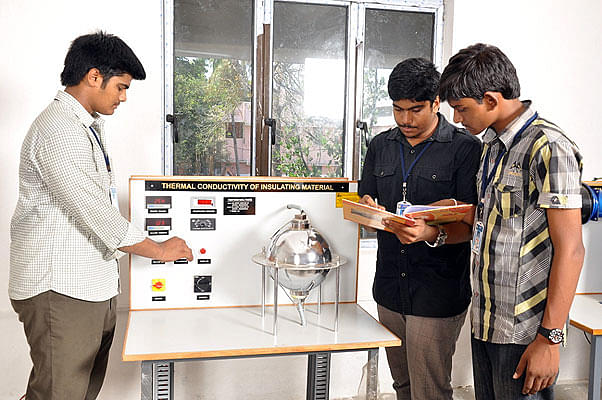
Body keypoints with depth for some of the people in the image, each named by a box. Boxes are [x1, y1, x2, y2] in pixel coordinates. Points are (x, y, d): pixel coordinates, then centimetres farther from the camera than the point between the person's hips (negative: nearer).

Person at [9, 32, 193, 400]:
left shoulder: (91, 126, 16)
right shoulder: (58, 130, -17)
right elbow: (95, 214, -22)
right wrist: (160, 250, -11)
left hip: (93, 286, 10)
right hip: (60, 290, -9)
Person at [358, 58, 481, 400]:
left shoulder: (465, 148, -6)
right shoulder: (381, 146, 10)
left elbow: (470, 224, -12)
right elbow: (365, 202, 14)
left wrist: (432, 234, -31)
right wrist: (369, 211, -10)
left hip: (437, 296, -5)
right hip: (389, 290, 5)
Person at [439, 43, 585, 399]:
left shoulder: (548, 147, -16)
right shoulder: (493, 143, 10)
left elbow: (570, 250, -18)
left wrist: (550, 339, -18)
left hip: (524, 331, -8)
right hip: (485, 322, 8)